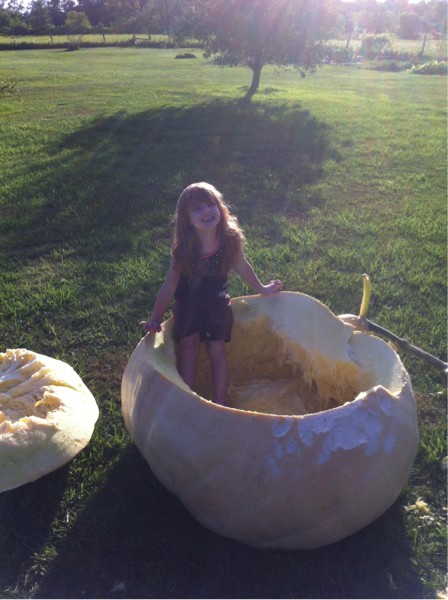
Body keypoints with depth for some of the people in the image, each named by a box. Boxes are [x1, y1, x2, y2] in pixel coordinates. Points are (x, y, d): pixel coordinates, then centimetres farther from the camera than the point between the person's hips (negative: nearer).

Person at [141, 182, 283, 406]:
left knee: (216, 350, 5)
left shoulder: (230, 239, -20)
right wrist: (155, 320, -16)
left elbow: (241, 266, 0)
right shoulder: (183, 250, -24)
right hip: (188, 303, -1)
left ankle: (219, 402, 21)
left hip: (217, 302, 1)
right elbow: (169, 287, -18)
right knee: (189, 346, -6)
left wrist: (261, 288, 13)